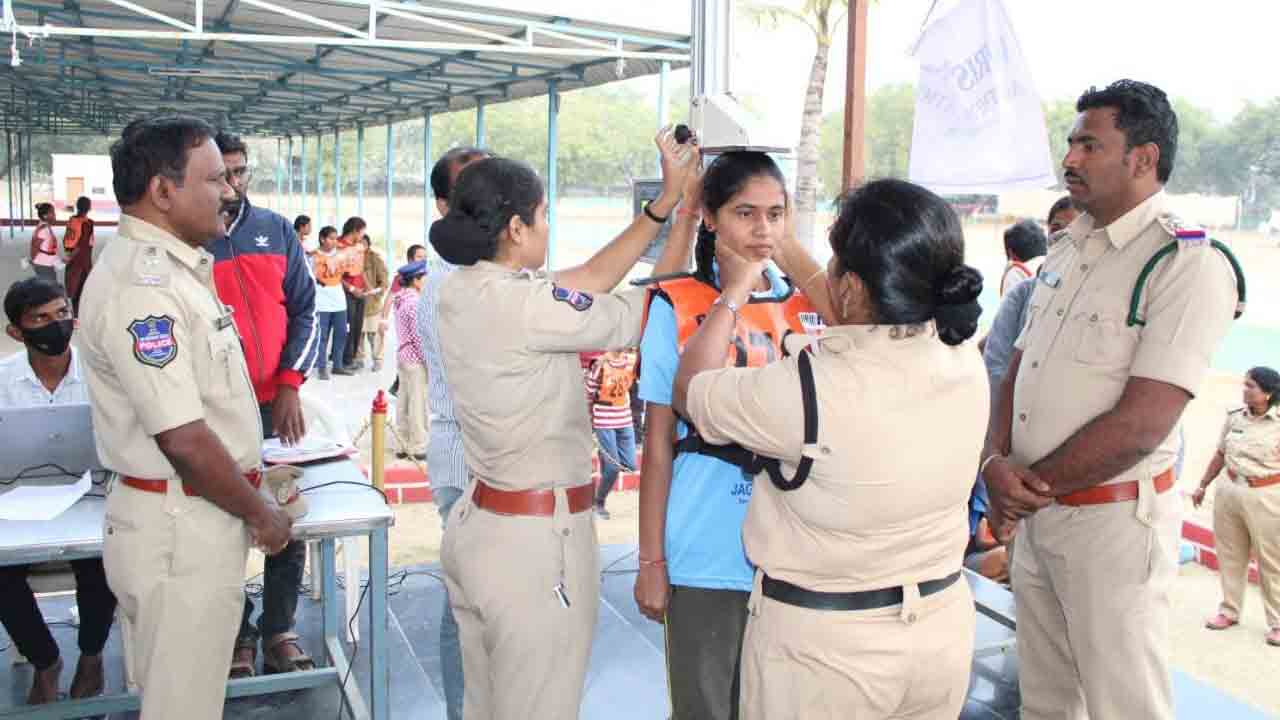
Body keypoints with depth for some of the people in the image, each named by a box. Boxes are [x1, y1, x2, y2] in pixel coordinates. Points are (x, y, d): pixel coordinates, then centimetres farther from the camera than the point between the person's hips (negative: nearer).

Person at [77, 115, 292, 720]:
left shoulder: (168, 266, 11)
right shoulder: (142, 286, -22)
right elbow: (185, 440, -25)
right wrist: (260, 515, -13)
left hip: (193, 520, 10)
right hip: (180, 532, -10)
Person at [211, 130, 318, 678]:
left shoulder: (278, 231, 6)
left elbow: (305, 311, 5)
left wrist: (290, 386, -5)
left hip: (277, 404, 3)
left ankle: (279, 629, 21)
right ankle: (238, 632, 21)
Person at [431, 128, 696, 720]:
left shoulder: (459, 291, 3)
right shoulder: (522, 304, -22)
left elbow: (588, 280, 7)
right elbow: (649, 310, -10)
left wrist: (663, 201, 7)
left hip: (477, 525, 9)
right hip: (535, 542, -9)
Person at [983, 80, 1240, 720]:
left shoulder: (1189, 264, -15)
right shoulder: (1066, 253, 11)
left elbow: (1140, 424, -22)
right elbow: (1015, 373, 11)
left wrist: (1032, 487, -13)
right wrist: (994, 464, -7)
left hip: (1114, 520, -7)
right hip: (1032, 511, 7)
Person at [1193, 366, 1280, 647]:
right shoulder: (1234, 417, 4)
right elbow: (1220, 454, 14)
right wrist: (1203, 485, 19)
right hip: (1229, 491, 5)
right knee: (1230, 555, 13)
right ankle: (1229, 611, 27)